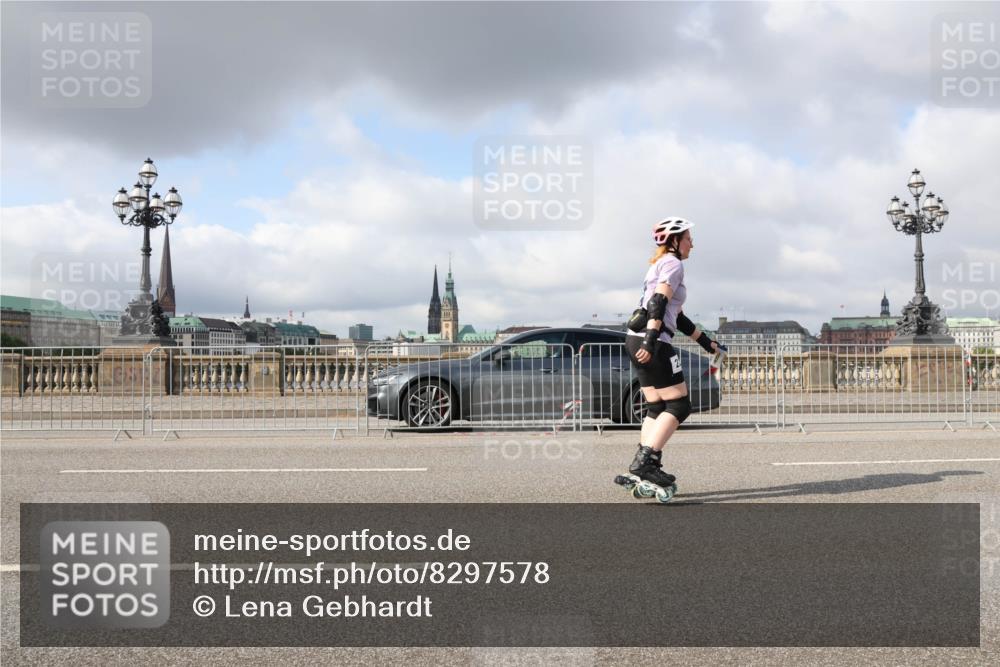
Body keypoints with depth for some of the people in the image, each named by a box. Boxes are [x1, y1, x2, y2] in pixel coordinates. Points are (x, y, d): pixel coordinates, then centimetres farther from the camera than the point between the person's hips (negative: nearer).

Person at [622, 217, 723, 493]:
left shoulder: (659, 265, 26)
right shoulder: (673, 263, -4)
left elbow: (676, 316, 28)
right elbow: (659, 303, -20)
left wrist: (705, 341, 29)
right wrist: (652, 340, -30)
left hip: (637, 340, 10)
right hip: (652, 342, -10)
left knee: (657, 408, 10)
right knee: (679, 405, -6)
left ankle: (644, 465, 5)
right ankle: (645, 460, -15)